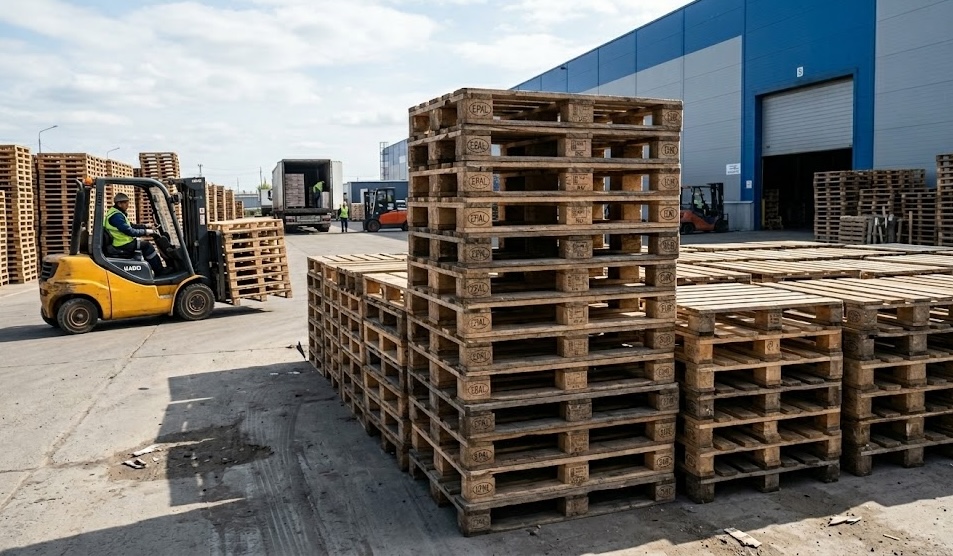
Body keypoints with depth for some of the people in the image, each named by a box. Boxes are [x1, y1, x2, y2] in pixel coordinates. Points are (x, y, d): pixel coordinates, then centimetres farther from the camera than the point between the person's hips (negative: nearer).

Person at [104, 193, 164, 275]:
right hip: (121, 246, -11)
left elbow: (130, 226, 16)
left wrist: (146, 227, 8)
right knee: (147, 246, -11)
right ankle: (160, 273, -6)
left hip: (121, 242, 11)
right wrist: (145, 232, -15)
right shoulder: (116, 216, -20)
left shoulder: (116, 213, 13)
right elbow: (129, 231, -24)